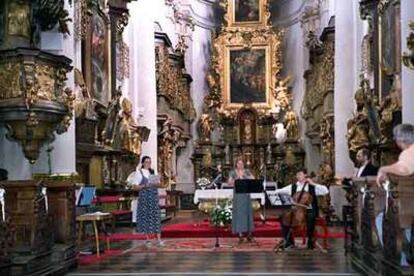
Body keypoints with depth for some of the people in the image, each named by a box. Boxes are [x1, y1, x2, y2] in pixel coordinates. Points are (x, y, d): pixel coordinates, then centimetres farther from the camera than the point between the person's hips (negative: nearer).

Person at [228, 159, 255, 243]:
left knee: (248, 212, 4)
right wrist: (237, 177, -22)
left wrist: (244, 175, -16)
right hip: (237, 195, -2)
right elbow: (229, 182, -9)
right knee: (239, 213, -5)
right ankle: (240, 235, -5)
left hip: (246, 194, 2)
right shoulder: (232, 172, 3)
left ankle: (249, 234, 11)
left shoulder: (247, 171, 7)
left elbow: (253, 179, -6)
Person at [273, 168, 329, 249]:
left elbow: (326, 191, -9)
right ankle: (289, 241, -5)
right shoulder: (293, 187, 12)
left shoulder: (312, 187, 4)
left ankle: (310, 240, -15)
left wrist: (313, 184, -11)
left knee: (310, 218, -36)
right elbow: (280, 191, 6)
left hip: (310, 210, -3)